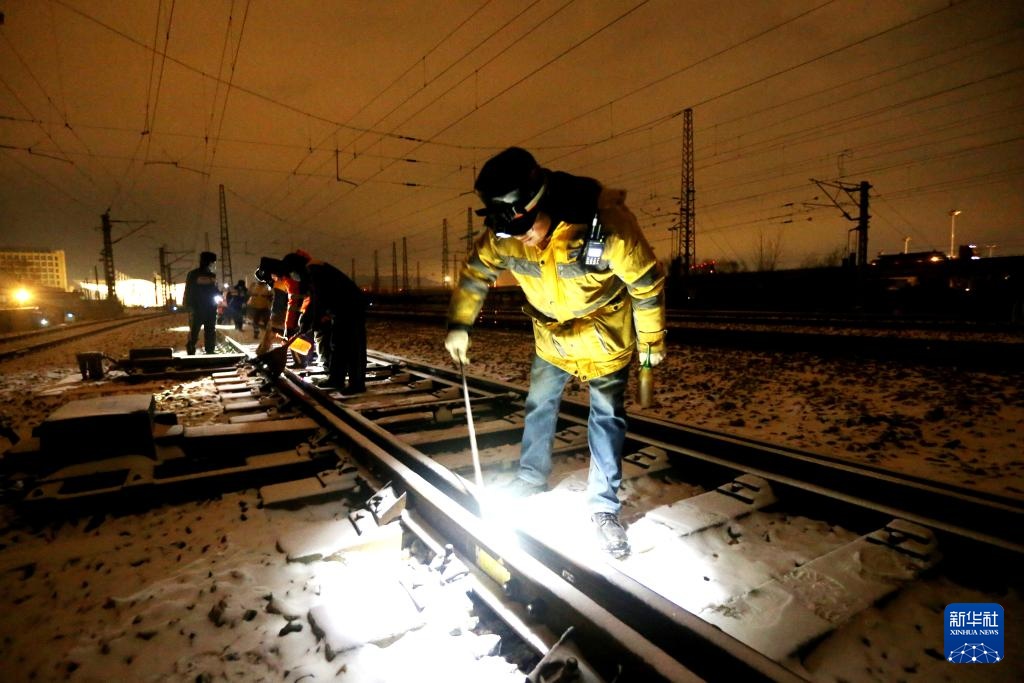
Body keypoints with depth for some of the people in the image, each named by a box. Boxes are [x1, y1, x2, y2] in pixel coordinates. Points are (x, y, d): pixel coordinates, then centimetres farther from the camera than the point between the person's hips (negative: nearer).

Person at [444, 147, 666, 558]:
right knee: (538, 405, 14)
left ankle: (603, 505, 18)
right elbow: (475, 273, -3)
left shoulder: (608, 223, -33)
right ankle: (532, 478, 37)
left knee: (607, 416, 3)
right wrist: (459, 326, -2)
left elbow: (647, 283, -20)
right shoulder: (503, 235, -22)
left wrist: (651, 342, -10)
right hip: (551, 333, 4)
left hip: (606, 335, -4)